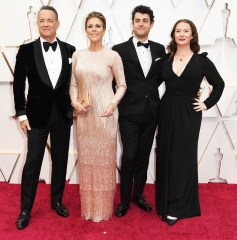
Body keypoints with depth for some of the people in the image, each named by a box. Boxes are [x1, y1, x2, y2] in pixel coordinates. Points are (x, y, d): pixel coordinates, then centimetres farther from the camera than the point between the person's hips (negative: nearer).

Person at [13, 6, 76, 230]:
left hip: (63, 114, 2)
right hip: (37, 114, -2)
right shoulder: (26, 50, -3)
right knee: (32, 163, 2)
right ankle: (25, 210, 18)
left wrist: (75, 104, 1)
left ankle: (57, 201, 31)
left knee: (60, 160, 12)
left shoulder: (69, 50, 2)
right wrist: (21, 114, -6)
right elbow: (18, 84, -2)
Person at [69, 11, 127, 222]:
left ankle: (104, 208, 23)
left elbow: (122, 85, 1)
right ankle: (88, 207, 28)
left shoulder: (112, 56, -4)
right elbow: (73, 84, 11)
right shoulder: (78, 55, 7)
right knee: (86, 159, 11)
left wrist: (113, 103, -14)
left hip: (105, 114, -3)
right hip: (84, 115, 4)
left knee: (105, 159, 5)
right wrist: (74, 101, -7)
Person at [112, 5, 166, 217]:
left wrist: (150, 90, 5)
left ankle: (138, 195, 29)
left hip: (151, 112, 4)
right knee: (129, 156, 0)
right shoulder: (120, 50, -4)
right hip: (130, 113, -3)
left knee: (143, 156, 13)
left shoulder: (159, 49, 7)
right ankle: (124, 200, 17)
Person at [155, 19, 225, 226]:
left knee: (183, 158, 2)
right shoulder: (165, 60, 5)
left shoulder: (201, 60, -1)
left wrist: (207, 104, -2)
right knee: (166, 157, 8)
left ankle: (178, 207, 13)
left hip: (188, 114, -3)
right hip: (167, 112, 3)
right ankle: (166, 202, 24)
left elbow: (219, 84, 5)